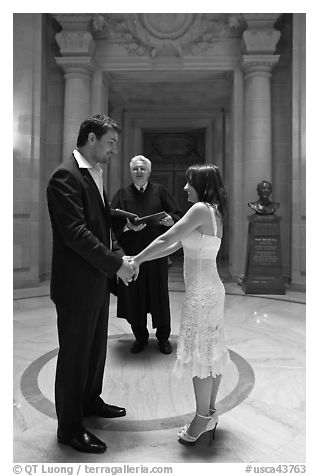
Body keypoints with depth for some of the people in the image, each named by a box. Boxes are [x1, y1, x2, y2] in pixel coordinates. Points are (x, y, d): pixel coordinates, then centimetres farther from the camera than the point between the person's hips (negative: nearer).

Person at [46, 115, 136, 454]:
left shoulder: (94, 174, 12)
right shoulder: (66, 176, -18)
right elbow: (75, 233, -25)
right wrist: (116, 264, -21)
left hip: (97, 279, 9)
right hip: (76, 283, -9)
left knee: (96, 346, 22)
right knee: (74, 353, 6)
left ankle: (90, 401, 44)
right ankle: (70, 427, 26)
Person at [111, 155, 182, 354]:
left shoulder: (160, 191, 7)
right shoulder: (123, 194, 8)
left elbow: (178, 215, 5)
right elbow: (113, 220, 0)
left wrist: (171, 220, -16)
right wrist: (128, 226, -19)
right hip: (131, 252, 1)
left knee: (160, 294, 5)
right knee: (134, 295, 5)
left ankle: (163, 336, 23)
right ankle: (140, 336, 24)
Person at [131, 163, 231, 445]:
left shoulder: (201, 209, -15)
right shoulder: (213, 212, 12)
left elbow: (166, 240, -16)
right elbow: (175, 246, 12)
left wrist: (137, 260, -5)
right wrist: (139, 259, 9)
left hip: (201, 292, -9)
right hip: (210, 289, 9)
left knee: (200, 354, 2)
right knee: (211, 352, 15)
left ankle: (202, 418, 17)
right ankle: (210, 413, 29)